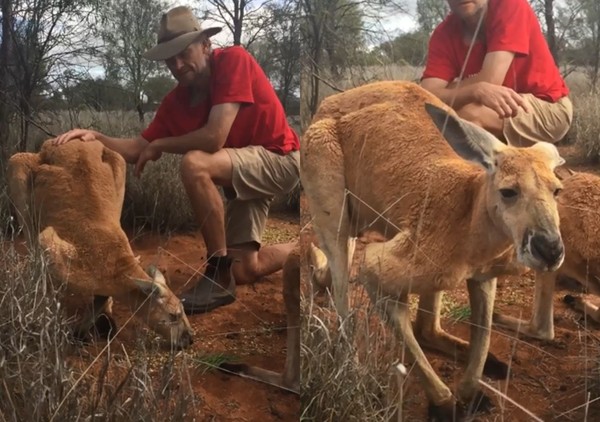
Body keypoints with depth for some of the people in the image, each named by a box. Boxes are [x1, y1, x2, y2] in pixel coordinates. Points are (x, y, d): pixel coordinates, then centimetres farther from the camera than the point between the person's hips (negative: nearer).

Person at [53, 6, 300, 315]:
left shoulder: (233, 60, -22)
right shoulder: (176, 101, -1)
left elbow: (214, 138, -31)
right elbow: (139, 148, 0)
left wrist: (159, 145, -15)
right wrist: (96, 137, -19)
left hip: (278, 159, -8)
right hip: (245, 172, 8)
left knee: (195, 165, -33)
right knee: (245, 270, 6)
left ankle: (219, 277, -22)